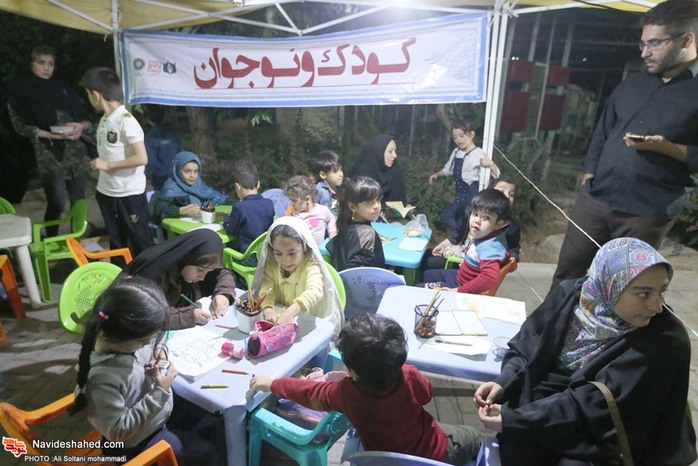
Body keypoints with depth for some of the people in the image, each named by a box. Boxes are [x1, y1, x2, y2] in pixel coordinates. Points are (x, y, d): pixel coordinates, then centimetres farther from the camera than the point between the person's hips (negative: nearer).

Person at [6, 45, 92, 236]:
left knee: (78, 202, 5)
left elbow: (85, 118, 14)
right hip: (49, 155, -3)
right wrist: (49, 135, -16)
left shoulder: (63, 88, 14)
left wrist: (81, 126, -10)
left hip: (77, 153, 3)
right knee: (56, 203, -6)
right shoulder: (20, 91, 5)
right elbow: (20, 125, -3)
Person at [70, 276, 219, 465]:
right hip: (137, 444, -7)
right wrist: (160, 393, -31)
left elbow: (156, 341, 6)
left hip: (162, 413, 7)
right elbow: (119, 432, -30)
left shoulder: (126, 338, -18)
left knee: (209, 429, 22)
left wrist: (160, 352, -16)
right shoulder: (102, 378, -39)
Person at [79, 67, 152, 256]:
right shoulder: (104, 120, 7)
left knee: (141, 242, 5)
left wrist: (107, 165, -17)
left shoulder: (126, 121, -17)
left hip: (129, 194, -8)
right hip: (107, 193, 8)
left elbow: (141, 158, -24)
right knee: (116, 242, 20)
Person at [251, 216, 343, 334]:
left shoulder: (311, 267, -20)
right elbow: (266, 289, -15)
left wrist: (290, 312, -55)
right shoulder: (272, 266, -3)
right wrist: (268, 310, -37)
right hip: (280, 318, 4)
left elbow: (314, 292, -38)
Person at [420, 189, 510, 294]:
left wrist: (459, 291, -41)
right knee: (427, 275, 27)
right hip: (461, 275, 9)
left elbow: (490, 278, -51)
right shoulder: (480, 234, -10)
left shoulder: (490, 248, -37)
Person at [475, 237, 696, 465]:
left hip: (600, 443, -2)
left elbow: (594, 406, -23)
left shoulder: (666, 340, -19)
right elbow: (526, 346, 1)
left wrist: (513, 420, -24)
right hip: (543, 402, 3)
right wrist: (503, 382, -18)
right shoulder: (571, 295, -8)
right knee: (513, 440, -25)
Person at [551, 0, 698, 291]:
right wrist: (589, 178, 8)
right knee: (566, 272, 10)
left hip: (648, 212, -4)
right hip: (595, 198, 5)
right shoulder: (630, 85, 13)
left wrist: (666, 147, -19)